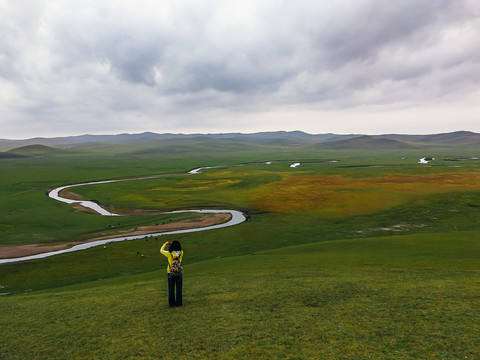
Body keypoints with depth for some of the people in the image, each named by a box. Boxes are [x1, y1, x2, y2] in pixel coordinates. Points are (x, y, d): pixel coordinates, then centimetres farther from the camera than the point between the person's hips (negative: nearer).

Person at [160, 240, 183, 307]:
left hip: (171, 273, -1)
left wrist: (165, 244, 17)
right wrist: (171, 245, 17)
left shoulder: (169, 253, -17)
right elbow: (178, 249, 15)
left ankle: (171, 303, 17)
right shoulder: (181, 253, -10)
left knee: (171, 289, 11)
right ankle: (178, 302, 14)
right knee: (179, 289, 11)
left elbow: (161, 250, 2)